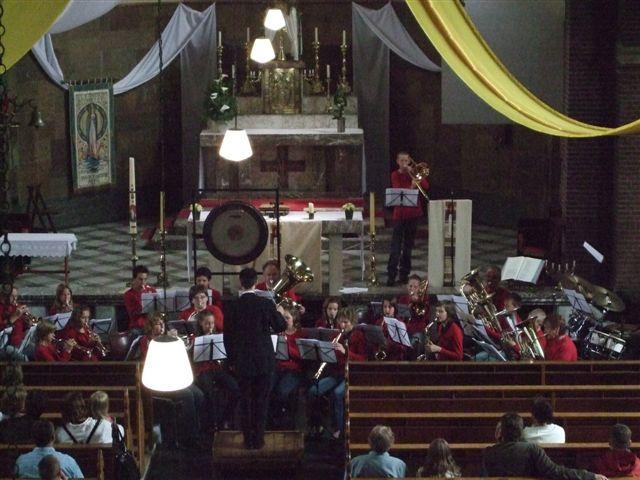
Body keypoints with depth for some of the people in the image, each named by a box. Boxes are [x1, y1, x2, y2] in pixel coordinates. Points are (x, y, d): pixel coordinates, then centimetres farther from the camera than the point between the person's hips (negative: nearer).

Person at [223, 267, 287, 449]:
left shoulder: (232, 307, -5)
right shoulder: (266, 304, -9)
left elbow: (228, 337, 0)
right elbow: (280, 327, -2)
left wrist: (232, 360, 12)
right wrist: (279, 313, 18)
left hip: (242, 361, 1)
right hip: (264, 359, -1)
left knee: (245, 400, 9)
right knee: (261, 400, 7)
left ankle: (248, 440, 11)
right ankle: (258, 439, 8)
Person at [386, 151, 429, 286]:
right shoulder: (395, 175, 1)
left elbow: (426, 186, -7)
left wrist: (413, 173, -13)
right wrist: (411, 187, -30)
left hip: (414, 214, 3)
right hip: (400, 214, -3)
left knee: (408, 246, 8)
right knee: (395, 246, -9)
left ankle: (404, 274, 15)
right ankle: (391, 275, -13)